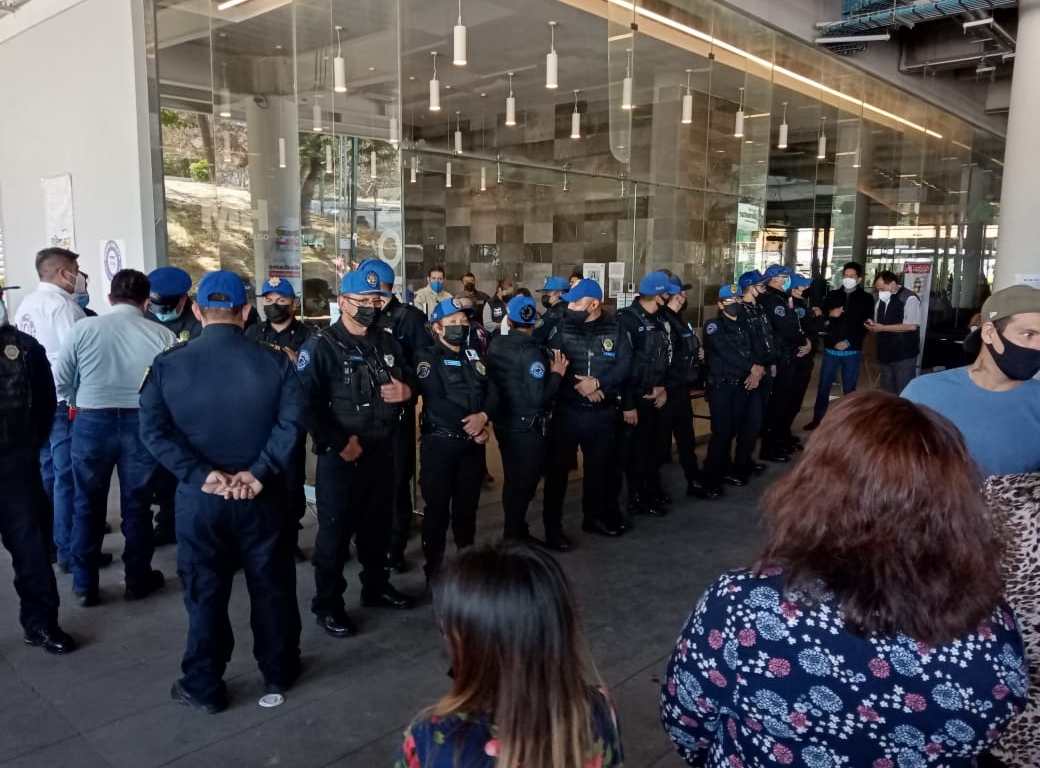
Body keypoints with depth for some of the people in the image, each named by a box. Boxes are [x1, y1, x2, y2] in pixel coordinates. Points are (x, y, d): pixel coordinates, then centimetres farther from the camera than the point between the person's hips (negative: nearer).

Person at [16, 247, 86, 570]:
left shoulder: (25, 305, 10)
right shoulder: (63, 305, -15)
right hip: (64, 401, -8)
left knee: (45, 473, 16)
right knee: (67, 477, -2)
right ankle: (69, 551, 3)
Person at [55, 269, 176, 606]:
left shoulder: (83, 329, -6)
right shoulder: (162, 336, -9)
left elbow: (61, 382, 1)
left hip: (92, 423, 0)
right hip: (142, 424, 0)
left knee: (88, 504, 15)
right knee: (137, 504, 14)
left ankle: (84, 584, 25)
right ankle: (138, 579, 27)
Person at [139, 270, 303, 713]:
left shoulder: (167, 364, -3)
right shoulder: (274, 362, -6)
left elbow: (153, 431, -11)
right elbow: (290, 423, -17)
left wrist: (202, 475, -15)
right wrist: (259, 472, -17)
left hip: (199, 498, 0)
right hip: (259, 497, 0)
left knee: (205, 593, 12)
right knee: (271, 586, 15)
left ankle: (204, 688, 25)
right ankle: (279, 672, 30)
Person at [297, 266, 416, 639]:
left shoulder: (388, 343, 9)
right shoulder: (321, 347, -10)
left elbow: (410, 380, 19)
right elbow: (307, 404, -17)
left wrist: (407, 390, -5)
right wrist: (339, 443, -20)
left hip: (382, 451, 6)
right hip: (341, 454, -6)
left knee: (378, 523, 18)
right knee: (335, 529, 3)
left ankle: (376, 586, 36)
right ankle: (327, 603, 16)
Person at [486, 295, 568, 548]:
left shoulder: (495, 345, 0)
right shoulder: (531, 351, -21)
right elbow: (538, 397, -27)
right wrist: (557, 373, -14)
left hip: (503, 422, 7)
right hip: (527, 427, -7)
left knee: (513, 480, 19)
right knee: (525, 483, 6)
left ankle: (514, 533, 33)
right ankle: (514, 537, 16)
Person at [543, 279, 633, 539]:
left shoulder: (615, 328, 0)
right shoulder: (562, 327, -3)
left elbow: (624, 365, -6)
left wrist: (597, 383, -17)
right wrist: (577, 384, -16)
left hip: (602, 411, 2)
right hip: (566, 409, -1)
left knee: (599, 466, 15)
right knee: (558, 467, 3)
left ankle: (595, 516, 33)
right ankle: (552, 524, 16)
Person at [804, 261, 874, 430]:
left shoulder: (866, 299, 1)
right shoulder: (832, 295, 8)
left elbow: (866, 326, -3)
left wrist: (849, 342, -13)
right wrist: (830, 315, -12)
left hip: (852, 351, -2)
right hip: (831, 349, 2)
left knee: (849, 388, 6)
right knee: (824, 386, 6)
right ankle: (818, 419, 17)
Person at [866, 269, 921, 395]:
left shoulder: (909, 298, -11)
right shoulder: (881, 300, 11)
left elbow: (911, 326, -21)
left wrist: (883, 328, -20)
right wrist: (872, 326, -3)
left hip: (904, 355, -7)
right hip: (885, 354, 7)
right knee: (887, 392, 15)